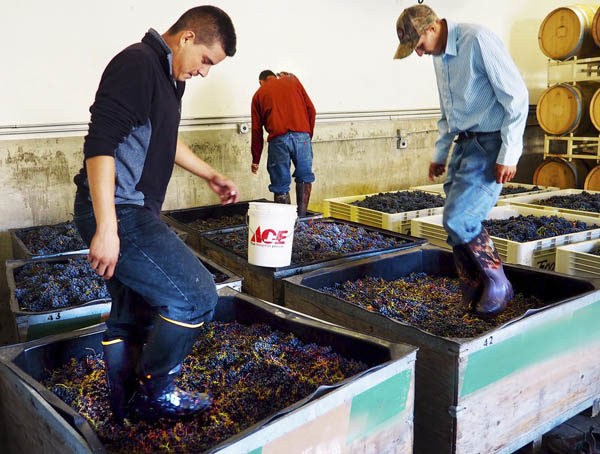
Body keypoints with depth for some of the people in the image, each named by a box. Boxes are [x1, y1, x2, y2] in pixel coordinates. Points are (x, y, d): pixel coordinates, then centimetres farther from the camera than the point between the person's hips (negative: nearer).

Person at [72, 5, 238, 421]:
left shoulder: (168, 75, 17)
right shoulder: (137, 64, -15)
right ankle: (155, 393, 8)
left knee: (132, 317, 17)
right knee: (196, 295, -9)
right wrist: (106, 227, -27)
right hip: (116, 214, -10)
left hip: (131, 213, 10)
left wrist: (211, 175, 34)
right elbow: (99, 145, -23)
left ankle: (126, 411, 31)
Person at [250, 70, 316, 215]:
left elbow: (256, 129, 16)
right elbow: (311, 110, 12)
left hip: (278, 139, -1)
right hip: (301, 135, 1)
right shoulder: (293, 81, 22)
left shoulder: (258, 94, 20)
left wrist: (255, 160, 20)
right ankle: (301, 216, 10)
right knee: (305, 177, 15)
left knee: (281, 186, 6)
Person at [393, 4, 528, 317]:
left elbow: (516, 96, -17)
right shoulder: (439, 56, 13)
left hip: (491, 143, -9)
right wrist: (439, 153, 21)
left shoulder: (477, 41, -15)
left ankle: (498, 285, 4)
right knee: (457, 222, 6)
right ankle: (475, 299, 19)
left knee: (458, 219, -16)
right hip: (465, 144, 9)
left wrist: (509, 154, -19)